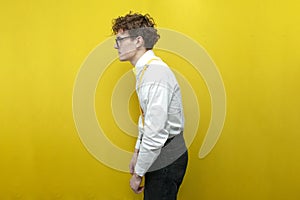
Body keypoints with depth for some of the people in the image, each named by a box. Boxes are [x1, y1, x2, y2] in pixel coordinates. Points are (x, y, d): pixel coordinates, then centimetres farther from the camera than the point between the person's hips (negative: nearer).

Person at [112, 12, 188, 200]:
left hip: (166, 159, -9)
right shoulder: (145, 70, 6)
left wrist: (138, 174, -16)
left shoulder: (156, 76, -26)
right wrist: (137, 151, 19)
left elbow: (155, 135, -26)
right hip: (159, 153, 9)